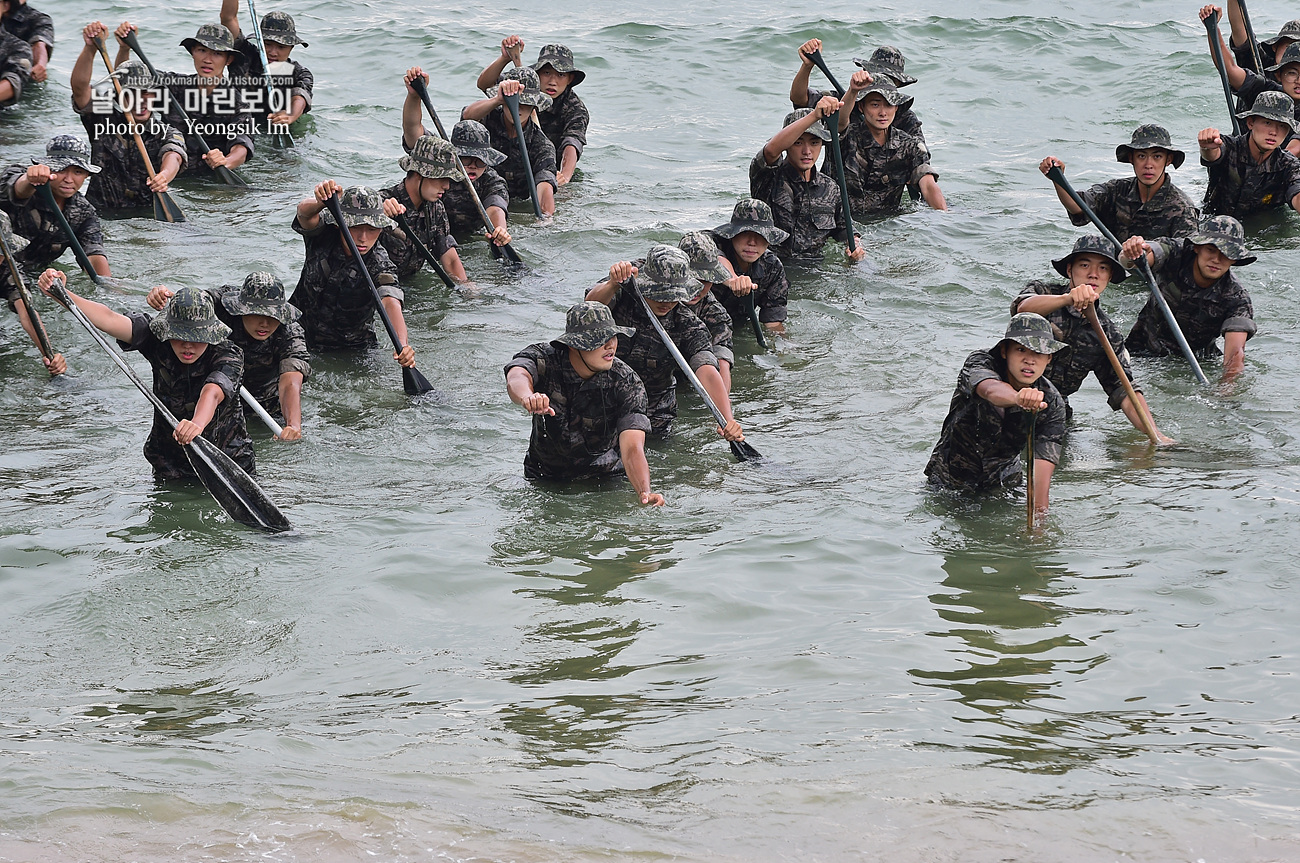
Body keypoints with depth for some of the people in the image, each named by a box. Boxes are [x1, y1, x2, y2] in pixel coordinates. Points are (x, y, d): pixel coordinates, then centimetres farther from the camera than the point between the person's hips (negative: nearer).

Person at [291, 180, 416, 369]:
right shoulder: (323, 236, -14)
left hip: (353, 347, -1)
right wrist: (320, 201, -61)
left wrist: (403, 346, -58)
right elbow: (305, 214, -35)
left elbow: (391, 303, -38)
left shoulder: (380, 265, -21)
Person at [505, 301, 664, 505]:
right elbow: (517, 377, -43)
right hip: (544, 477, 1)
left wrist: (645, 493, -50)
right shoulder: (544, 359, -19)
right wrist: (527, 397, -70)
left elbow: (632, 449, -29)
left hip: (605, 477, 0)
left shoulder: (627, 384, -19)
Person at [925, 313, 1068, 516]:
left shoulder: (1052, 405, -16)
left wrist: (1039, 513, -38)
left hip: (1003, 482, 2)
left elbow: (1042, 467, -23)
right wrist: (1017, 398, -71)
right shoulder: (979, 364, -22)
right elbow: (990, 390, -47)